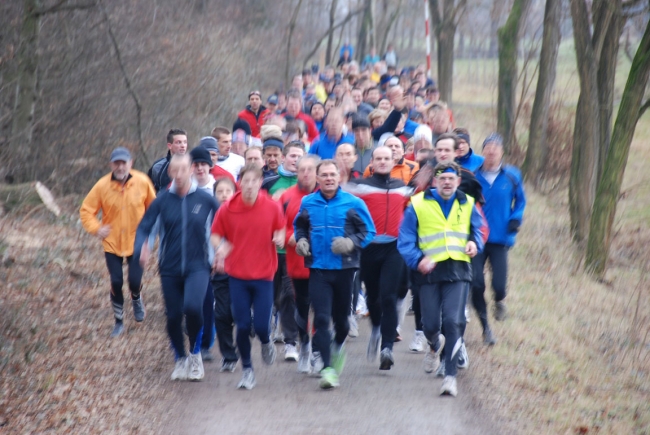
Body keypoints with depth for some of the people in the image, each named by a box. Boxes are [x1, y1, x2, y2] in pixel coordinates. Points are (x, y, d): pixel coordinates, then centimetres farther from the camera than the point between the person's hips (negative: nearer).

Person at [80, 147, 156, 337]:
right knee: (116, 282, 1)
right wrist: (96, 229, -21)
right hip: (112, 242, 0)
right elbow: (86, 210, -7)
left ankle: (137, 299, 30)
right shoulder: (102, 186, -14)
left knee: (135, 280, -8)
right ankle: (119, 321, 21)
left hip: (136, 241, 0)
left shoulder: (142, 182, -12)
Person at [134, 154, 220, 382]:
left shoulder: (205, 199, -3)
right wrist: (141, 249, -21)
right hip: (170, 269, 2)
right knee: (173, 317, 6)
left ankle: (195, 354, -1)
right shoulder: (162, 200, -1)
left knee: (193, 307, -25)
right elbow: (144, 227, -2)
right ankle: (181, 359, 31)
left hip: (197, 266, -2)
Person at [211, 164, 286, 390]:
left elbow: (280, 231, 8)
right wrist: (221, 248, -16)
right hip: (237, 275, 1)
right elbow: (216, 235, 4)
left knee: (261, 326, -6)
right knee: (242, 326, 1)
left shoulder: (272, 207, -5)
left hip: (264, 274, 0)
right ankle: (247, 369, 19)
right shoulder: (227, 209, -5)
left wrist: (279, 239, -14)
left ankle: (266, 343, 32)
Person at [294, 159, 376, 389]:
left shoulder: (353, 203, -2)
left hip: (344, 268, 0)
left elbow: (369, 231, 1)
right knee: (321, 318, -11)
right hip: (318, 269, 0)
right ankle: (327, 368, -11)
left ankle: (339, 345, 46)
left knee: (341, 316, 13)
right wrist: (301, 240, -1)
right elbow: (299, 226, 20)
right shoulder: (308, 203, 4)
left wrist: (351, 243, -16)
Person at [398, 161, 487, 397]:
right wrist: (417, 260, -19)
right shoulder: (418, 205, -2)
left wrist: (475, 243, 1)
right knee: (430, 324, 6)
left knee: (452, 321, -12)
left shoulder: (467, 205, 8)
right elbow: (405, 240, -2)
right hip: (429, 271, 0)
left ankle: (451, 376, -8)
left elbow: (478, 228, 23)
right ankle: (435, 345, 45)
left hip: (457, 271, 1)